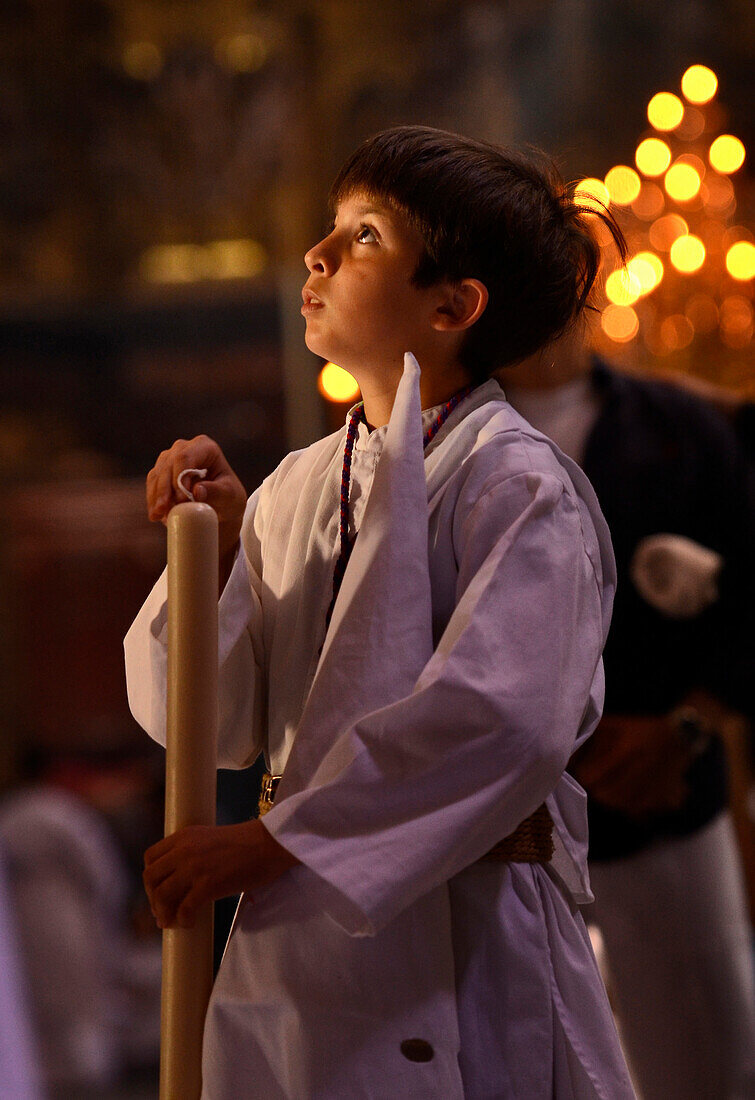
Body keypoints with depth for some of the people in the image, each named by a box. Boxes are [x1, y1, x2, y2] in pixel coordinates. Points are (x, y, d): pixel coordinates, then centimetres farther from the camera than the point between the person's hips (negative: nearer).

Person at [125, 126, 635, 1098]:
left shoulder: (517, 483, -10)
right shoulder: (295, 487, 10)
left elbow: (505, 725, -22)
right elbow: (214, 724, 9)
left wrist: (270, 843, -18)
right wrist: (216, 545, -6)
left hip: (461, 946, -6)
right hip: (289, 938, 6)